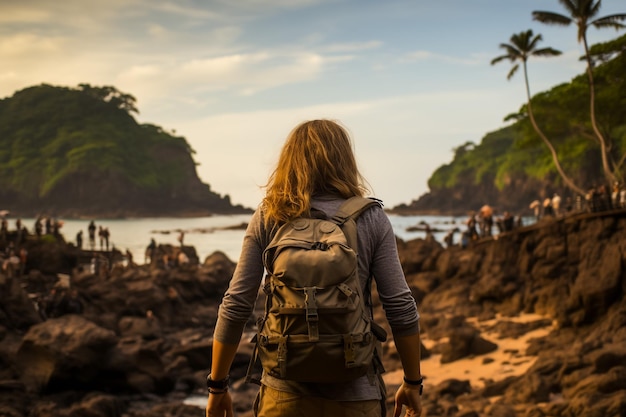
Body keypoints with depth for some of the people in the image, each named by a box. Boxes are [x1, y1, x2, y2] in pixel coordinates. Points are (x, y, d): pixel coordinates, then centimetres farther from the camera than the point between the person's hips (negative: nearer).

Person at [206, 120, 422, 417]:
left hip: (284, 392, 1)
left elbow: (235, 306, -3)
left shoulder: (268, 217, -1)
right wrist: (413, 383, 6)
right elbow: (401, 307, -6)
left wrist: (217, 385, 6)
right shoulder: (371, 218, -2)